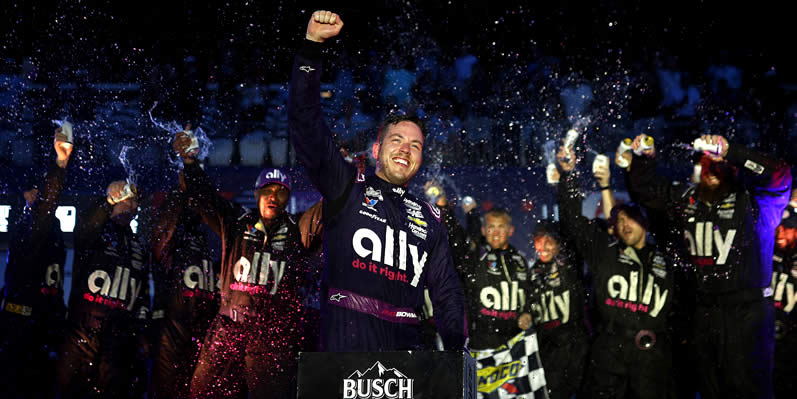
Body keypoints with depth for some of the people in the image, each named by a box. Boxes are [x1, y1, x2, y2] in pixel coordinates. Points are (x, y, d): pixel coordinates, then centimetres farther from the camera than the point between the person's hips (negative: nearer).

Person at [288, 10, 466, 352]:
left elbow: (447, 294, 20)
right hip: (344, 347, -4)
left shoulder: (429, 219, 20)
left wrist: (457, 351, 7)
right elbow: (306, 122, -1)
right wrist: (312, 45, -9)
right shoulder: (345, 189, 9)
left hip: (407, 348, 4)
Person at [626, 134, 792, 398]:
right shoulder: (686, 198, 12)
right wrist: (645, 158, 4)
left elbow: (779, 175, -24)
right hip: (705, 308, 6)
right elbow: (644, 189, 22)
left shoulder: (752, 198, -5)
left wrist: (729, 152, -28)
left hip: (747, 309, -6)